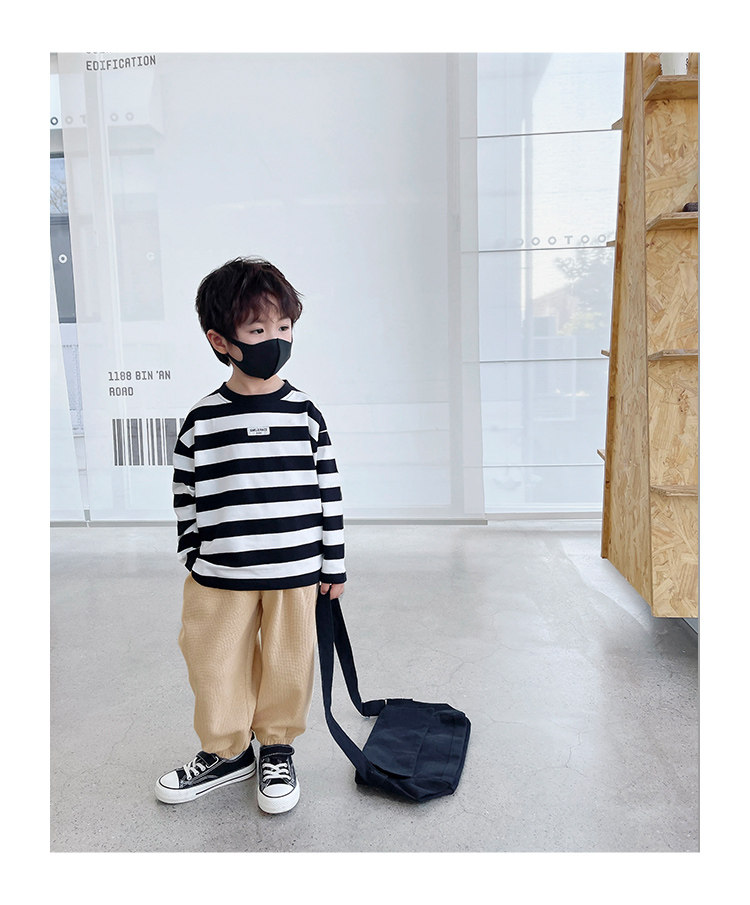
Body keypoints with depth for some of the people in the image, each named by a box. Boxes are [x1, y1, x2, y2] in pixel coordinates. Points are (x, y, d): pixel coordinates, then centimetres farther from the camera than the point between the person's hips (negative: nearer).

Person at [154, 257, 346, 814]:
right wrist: (193, 561, 7)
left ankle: (276, 750, 37)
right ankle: (226, 752, 37)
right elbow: (186, 497, 6)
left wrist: (333, 565, 2)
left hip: (294, 573, 0)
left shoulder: (305, 413, -3)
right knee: (216, 666, 13)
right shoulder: (203, 420, -4)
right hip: (219, 577, 1)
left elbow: (329, 491, 1)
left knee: (287, 666, 13)